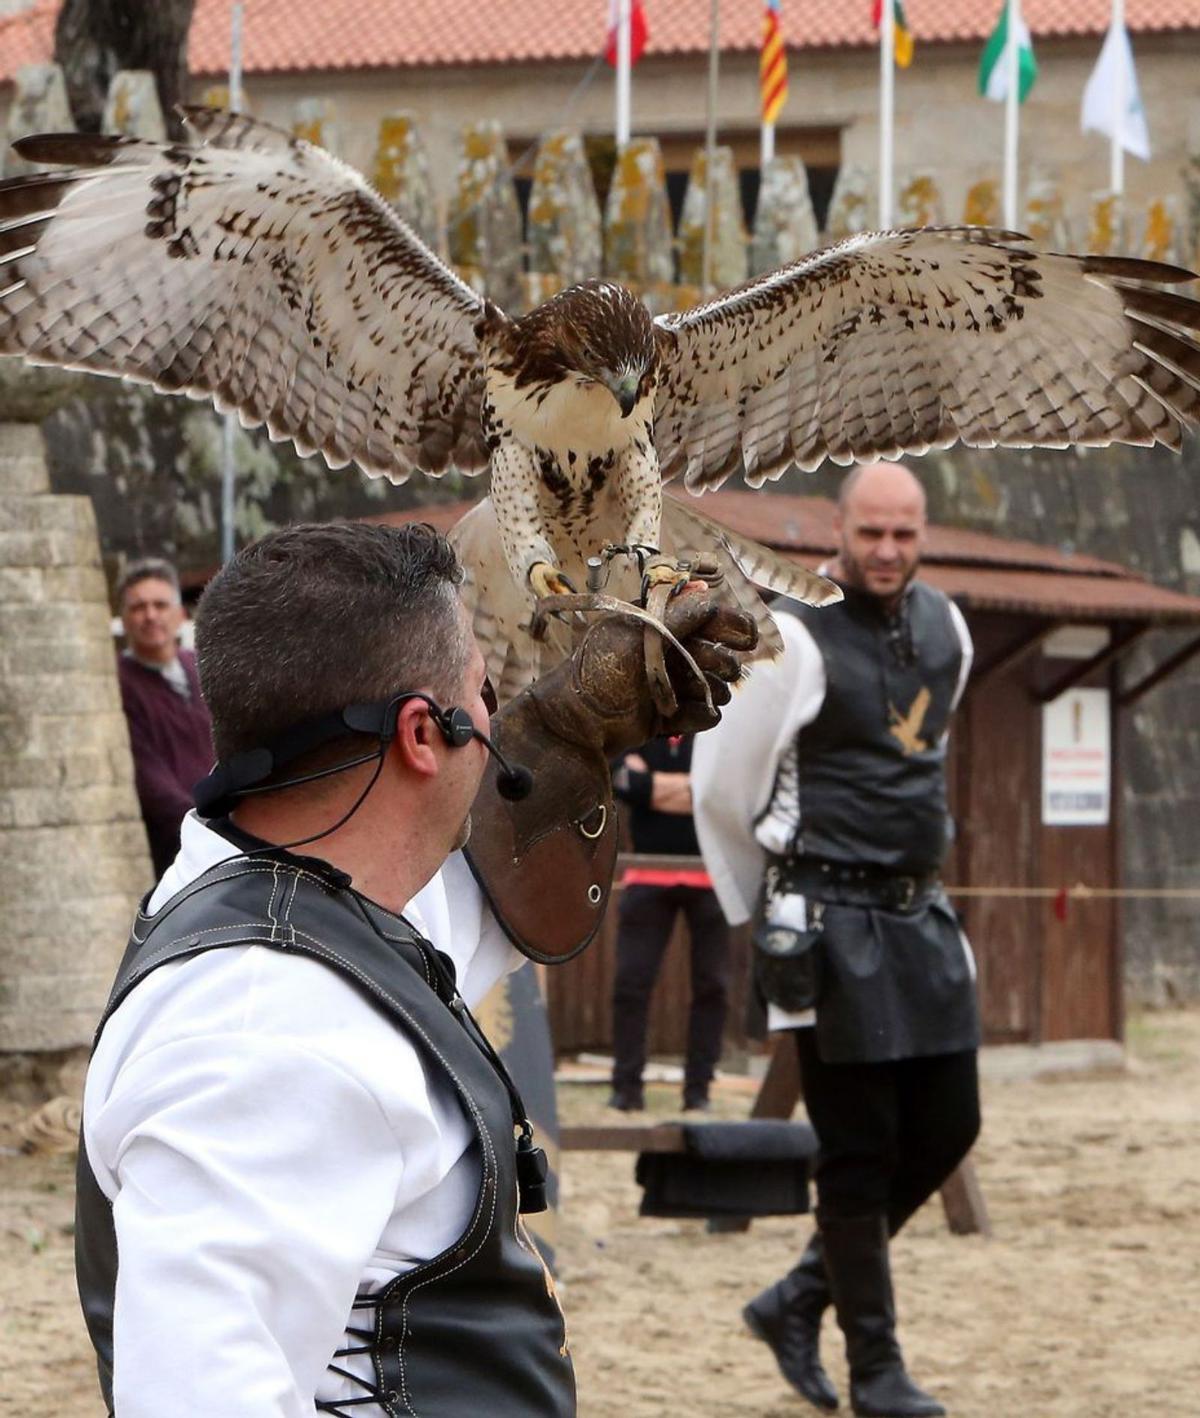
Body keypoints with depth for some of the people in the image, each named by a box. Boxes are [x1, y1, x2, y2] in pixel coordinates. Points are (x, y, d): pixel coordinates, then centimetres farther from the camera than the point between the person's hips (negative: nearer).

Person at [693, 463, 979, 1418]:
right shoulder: (796, 640, -13)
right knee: (860, 1149, -4)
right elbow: (721, 788, -5)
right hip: (833, 931, -7)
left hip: (921, 915, 7)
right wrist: (757, 912, 7)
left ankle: (799, 1300, 23)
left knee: (947, 1128, 8)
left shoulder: (946, 629, 9)